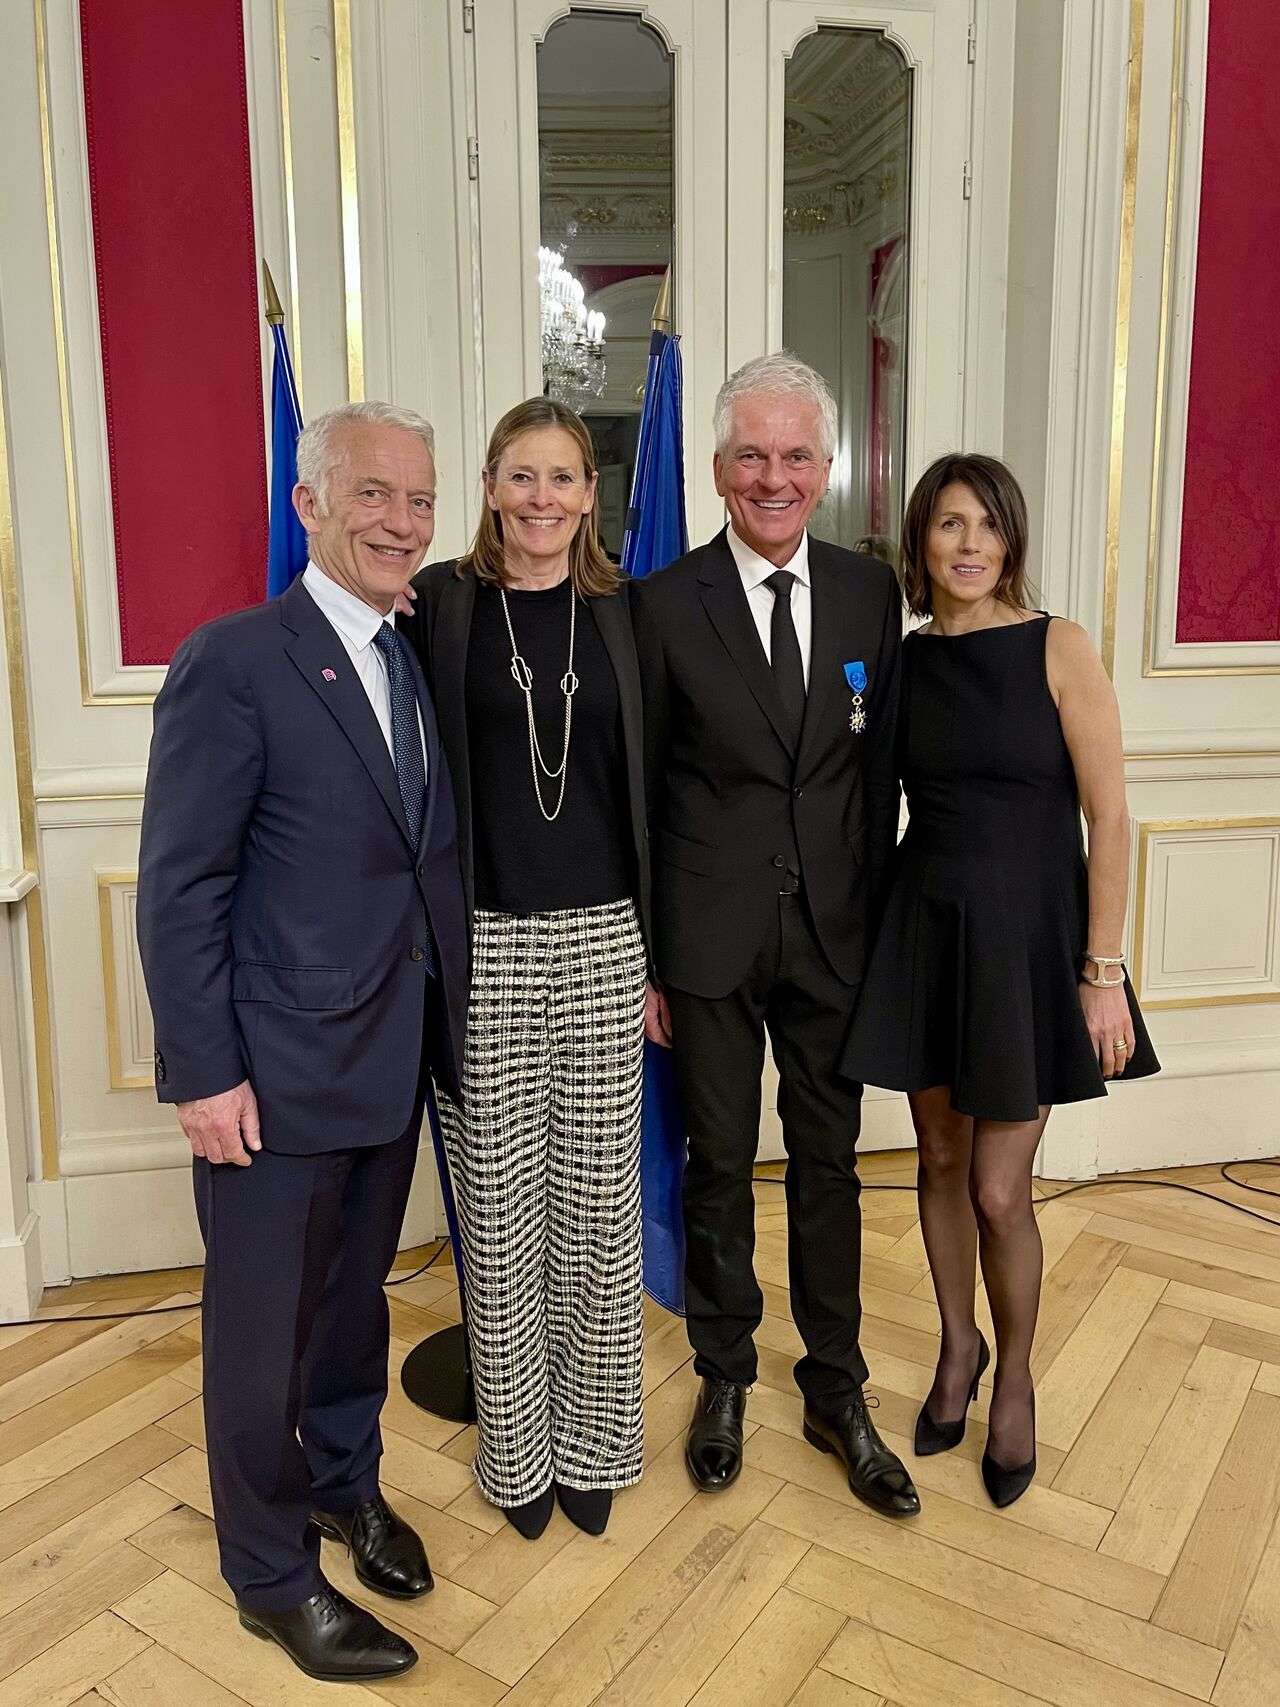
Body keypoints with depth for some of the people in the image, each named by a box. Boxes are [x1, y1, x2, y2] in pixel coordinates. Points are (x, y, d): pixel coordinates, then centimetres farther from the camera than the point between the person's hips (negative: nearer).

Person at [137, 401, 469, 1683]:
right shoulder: (234, 662, -14)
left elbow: (425, 857, 8)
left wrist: (436, 1021, 5)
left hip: (393, 1058, 7)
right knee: (263, 1325, 11)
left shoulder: (417, 664, 7)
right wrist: (204, 1073, -16)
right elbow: (179, 886, -15)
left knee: (357, 1290, 24)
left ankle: (345, 1483, 47)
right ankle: (273, 1576, 33)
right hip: (277, 1070, -6)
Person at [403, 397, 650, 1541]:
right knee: (500, 1203, 8)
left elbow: (648, 785, 8)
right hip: (481, 941, -1)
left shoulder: (623, 611, 6)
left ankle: (593, 1440, 31)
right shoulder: (440, 602, 0)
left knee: (597, 1195, 10)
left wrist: (659, 954, 6)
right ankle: (517, 1447, 29)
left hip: (599, 937, 2)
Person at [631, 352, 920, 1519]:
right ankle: (725, 1377, 35)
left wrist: (877, 918, 4)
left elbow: (880, 769, 6)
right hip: (711, 939, -2)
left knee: (828, 1164, 14)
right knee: (719, 1166, 12)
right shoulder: (664, 604, -6)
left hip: (835, 936, 2)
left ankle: (836, 1392, 33)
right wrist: (640, 957, -4)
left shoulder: (872, 594, 2)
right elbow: (637, 795, -4)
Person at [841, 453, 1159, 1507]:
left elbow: (1109, 819, -9)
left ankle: (1014, 1380, 29)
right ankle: (959, 1348, 39)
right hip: (924, 928, 3)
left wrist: (1102, 971, -11)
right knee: (941, 1157, 14)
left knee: (999, 1190, 2)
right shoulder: (902, 660, 3)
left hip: (1026, 934, -3)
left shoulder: (1057, 650, -8)